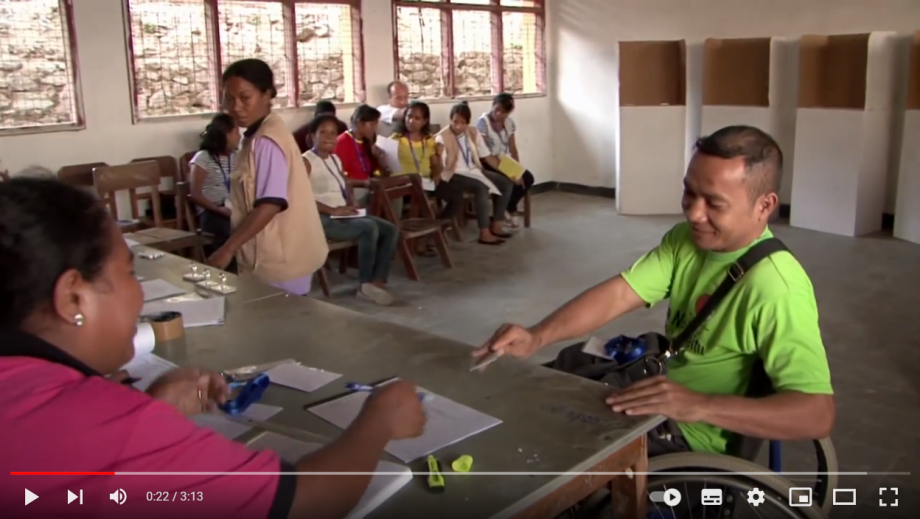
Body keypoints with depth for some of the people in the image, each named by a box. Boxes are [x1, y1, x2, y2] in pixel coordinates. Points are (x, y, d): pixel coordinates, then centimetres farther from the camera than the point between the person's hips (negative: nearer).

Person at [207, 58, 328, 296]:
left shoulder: (266, 141, -19)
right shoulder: (257, 137, 11)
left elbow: (270, 205, -25)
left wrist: (227, 249, -24)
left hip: (277, 260, -9)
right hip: (274, 256, 9)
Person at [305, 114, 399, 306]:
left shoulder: (335, 159, 19)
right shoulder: (306, 161, -7)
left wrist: (350, 206, 4)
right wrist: (333, 210, -20)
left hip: (343, 215, 9)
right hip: (321, 219, -9)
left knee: (390, 229, -7)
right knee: (369, 227, -30)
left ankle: (377, 281, -12)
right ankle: (365, 284, -19)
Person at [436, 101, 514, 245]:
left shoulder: (473, 133, 5)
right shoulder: (442, 138, -12)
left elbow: (488, 156, 8)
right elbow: (444, 168, -14)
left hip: (473, 171, 7)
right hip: (454, 175, -7)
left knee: (506, 182, -6)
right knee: (482, 187, -33)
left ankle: (496, 225, 0)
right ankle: (484, 233, -27)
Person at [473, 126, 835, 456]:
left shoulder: (774, 289, -29)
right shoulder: (686, 239, -5)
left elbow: (818, 415, -33)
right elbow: (619, 293, -14)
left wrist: (700, 407, -45)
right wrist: (537, 337, -29)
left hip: (696, 440, -7)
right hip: (658, 402, 7)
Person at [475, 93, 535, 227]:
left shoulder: (509, 122, 4)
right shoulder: (482, 122, -15)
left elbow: (513, 150, 4)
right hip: (487, 163, -7)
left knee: (527, 178, -14)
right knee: (509, 180, -28)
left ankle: (508, 209, 6)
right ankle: (510, 210, -1)